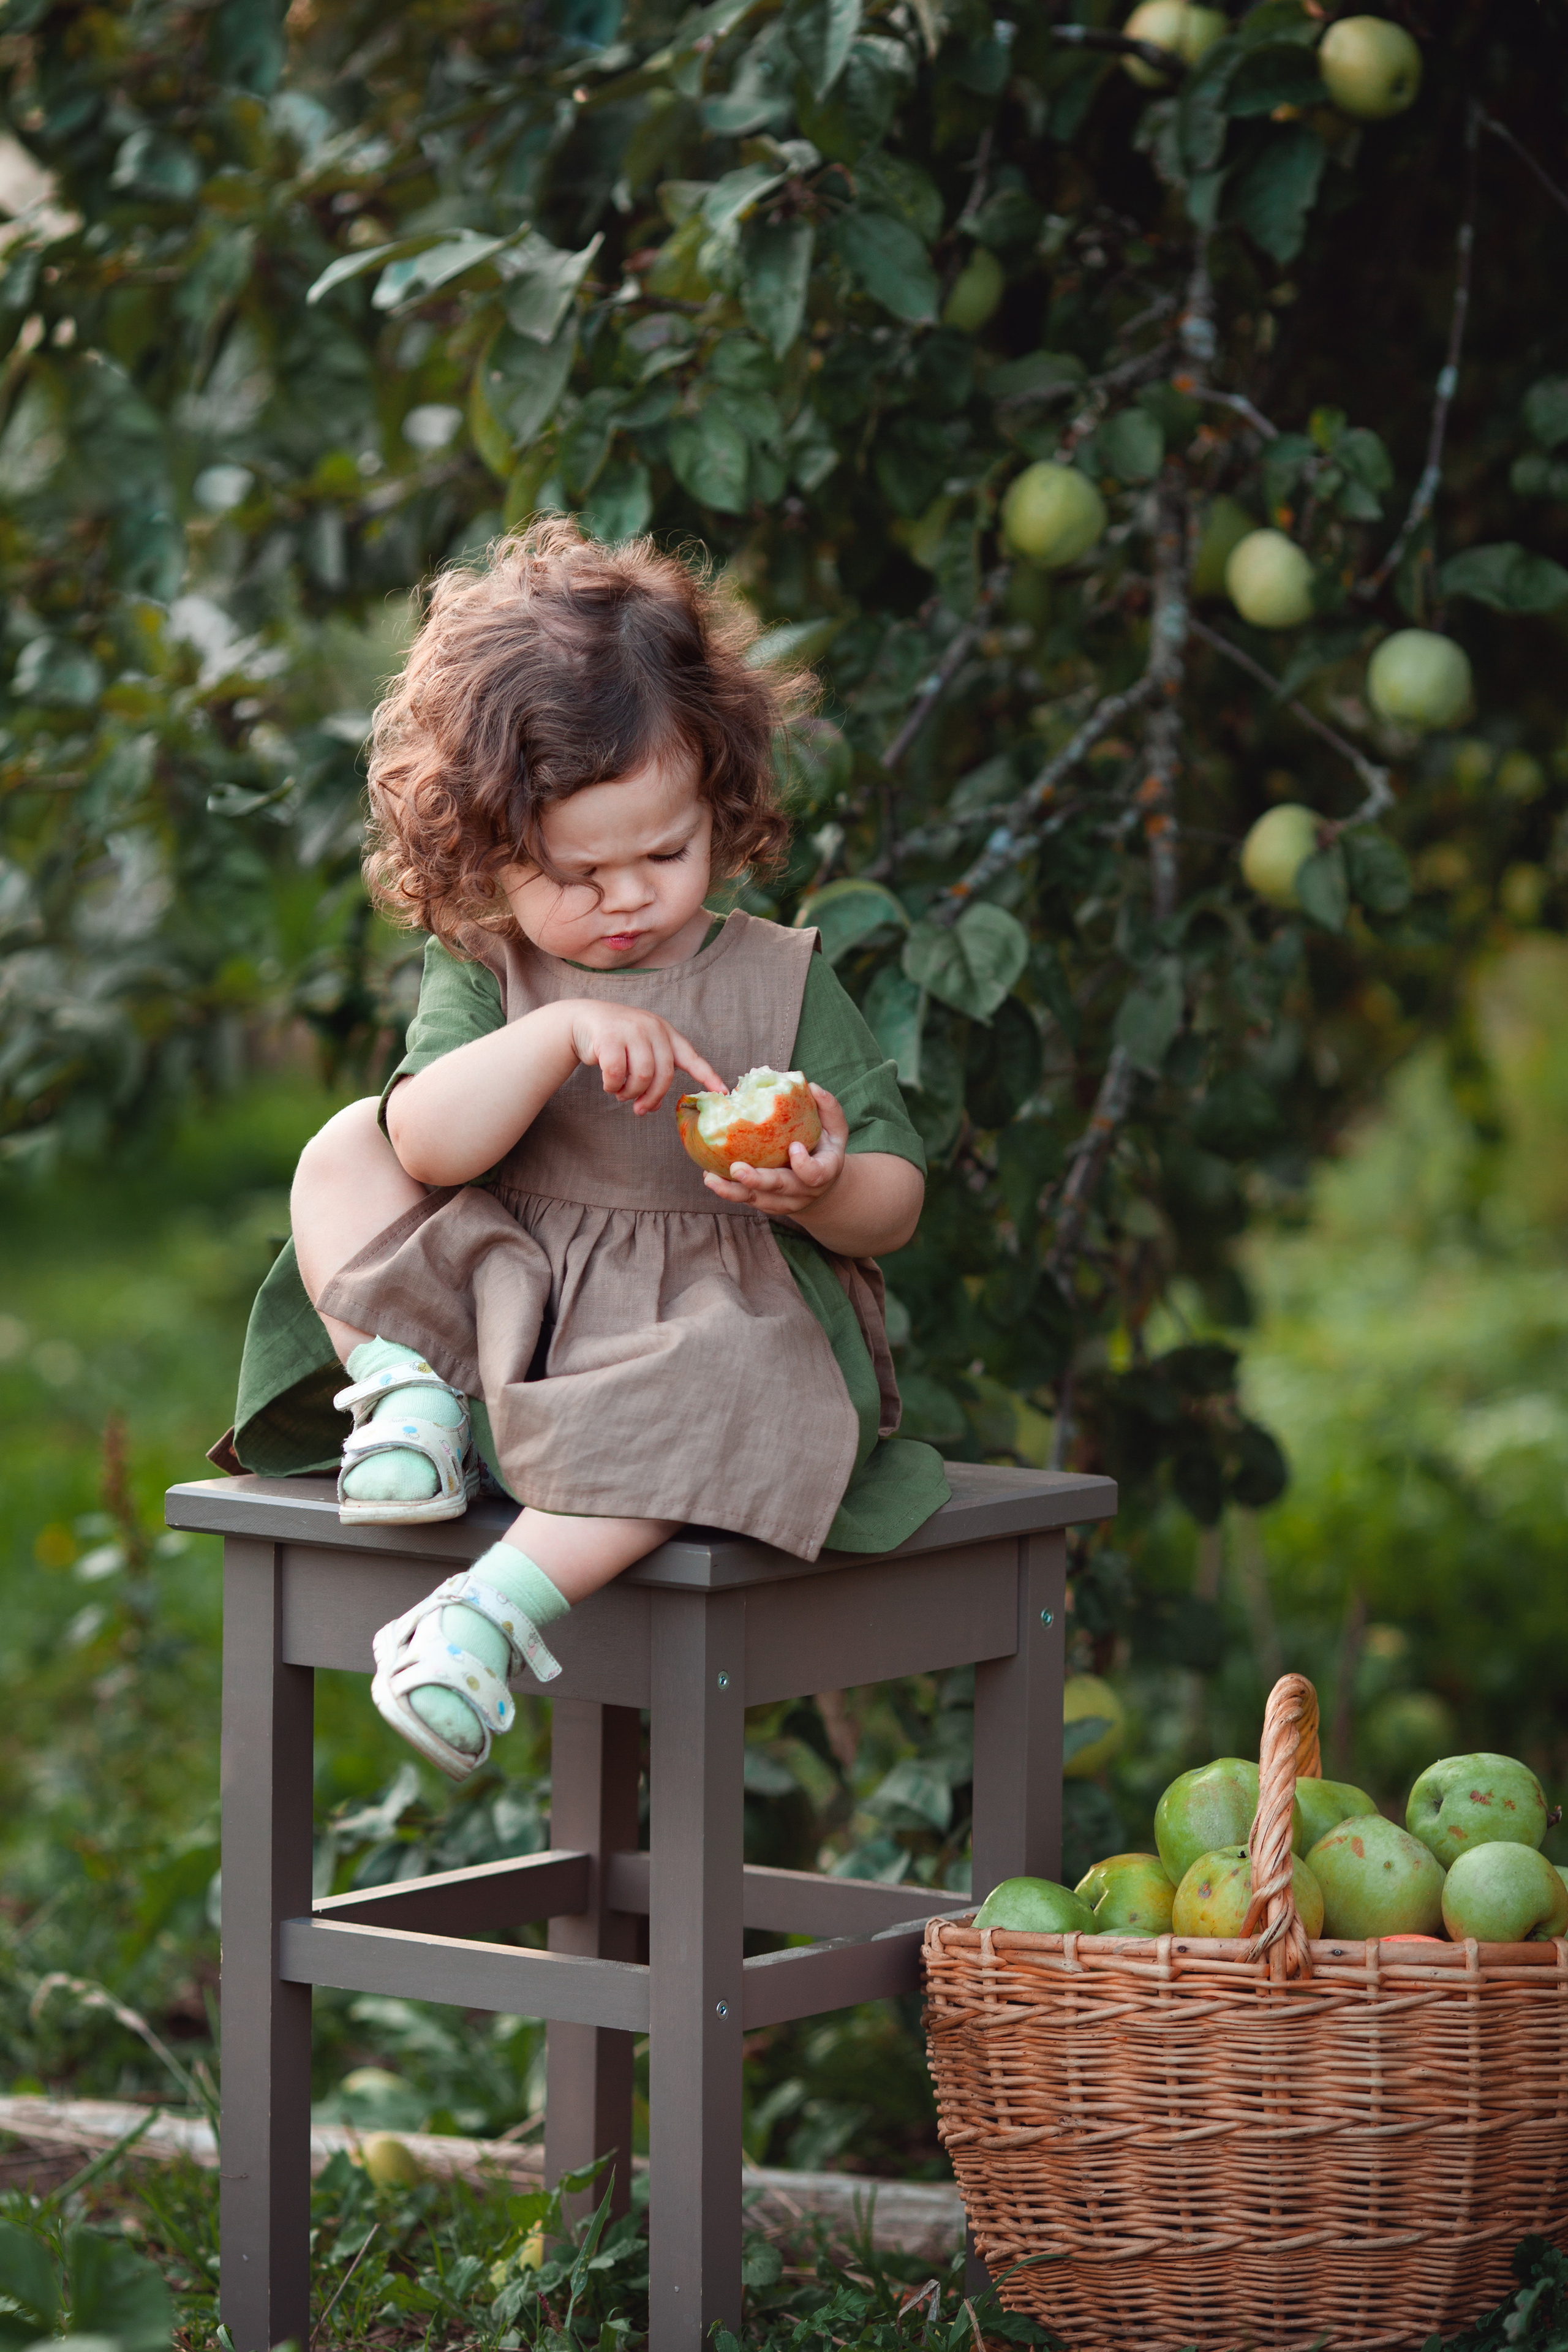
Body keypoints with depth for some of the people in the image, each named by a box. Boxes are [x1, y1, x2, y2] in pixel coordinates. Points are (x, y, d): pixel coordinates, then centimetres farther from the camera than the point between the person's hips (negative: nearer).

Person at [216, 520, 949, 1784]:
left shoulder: (781, 980, 4)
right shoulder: (483, 977, 5)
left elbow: (896, 1200, 3)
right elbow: (429, 1145, -15)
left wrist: (824, 1192, -21)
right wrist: (563, 1033, -28)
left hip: (722, 1311, -2)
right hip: (510, 1318, 2)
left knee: (724, 1381, -39)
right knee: (343, 1158, -9)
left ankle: (504, 1605, -45)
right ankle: (409, 1389, -16)